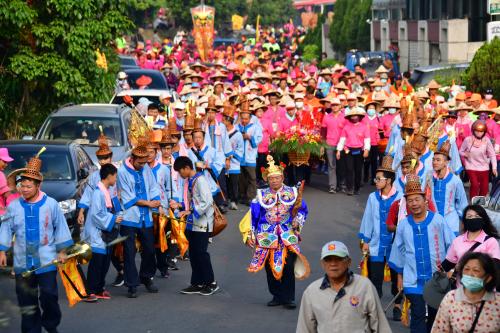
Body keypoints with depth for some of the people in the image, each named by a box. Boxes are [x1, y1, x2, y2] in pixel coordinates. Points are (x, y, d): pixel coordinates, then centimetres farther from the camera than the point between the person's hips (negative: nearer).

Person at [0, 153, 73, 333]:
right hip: (22, 261, 2)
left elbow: (60, 227, 4)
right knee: (26, 299, 4)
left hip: (46, 259, -2)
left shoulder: (51, 204, -4)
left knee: (49, 295, -2)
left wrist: (61, 251, 6)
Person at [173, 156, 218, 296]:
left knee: (201, 253, -5)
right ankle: (197, 284, 15)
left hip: (202, 223, -9)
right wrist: (180, 206, 7)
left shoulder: (200, 180, -15)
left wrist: (190, 211, -26)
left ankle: (211, 283, 6)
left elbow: (207, 202, -22)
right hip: (192, 223, 9)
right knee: (193, 254, 9)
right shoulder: (190, 181, 12)